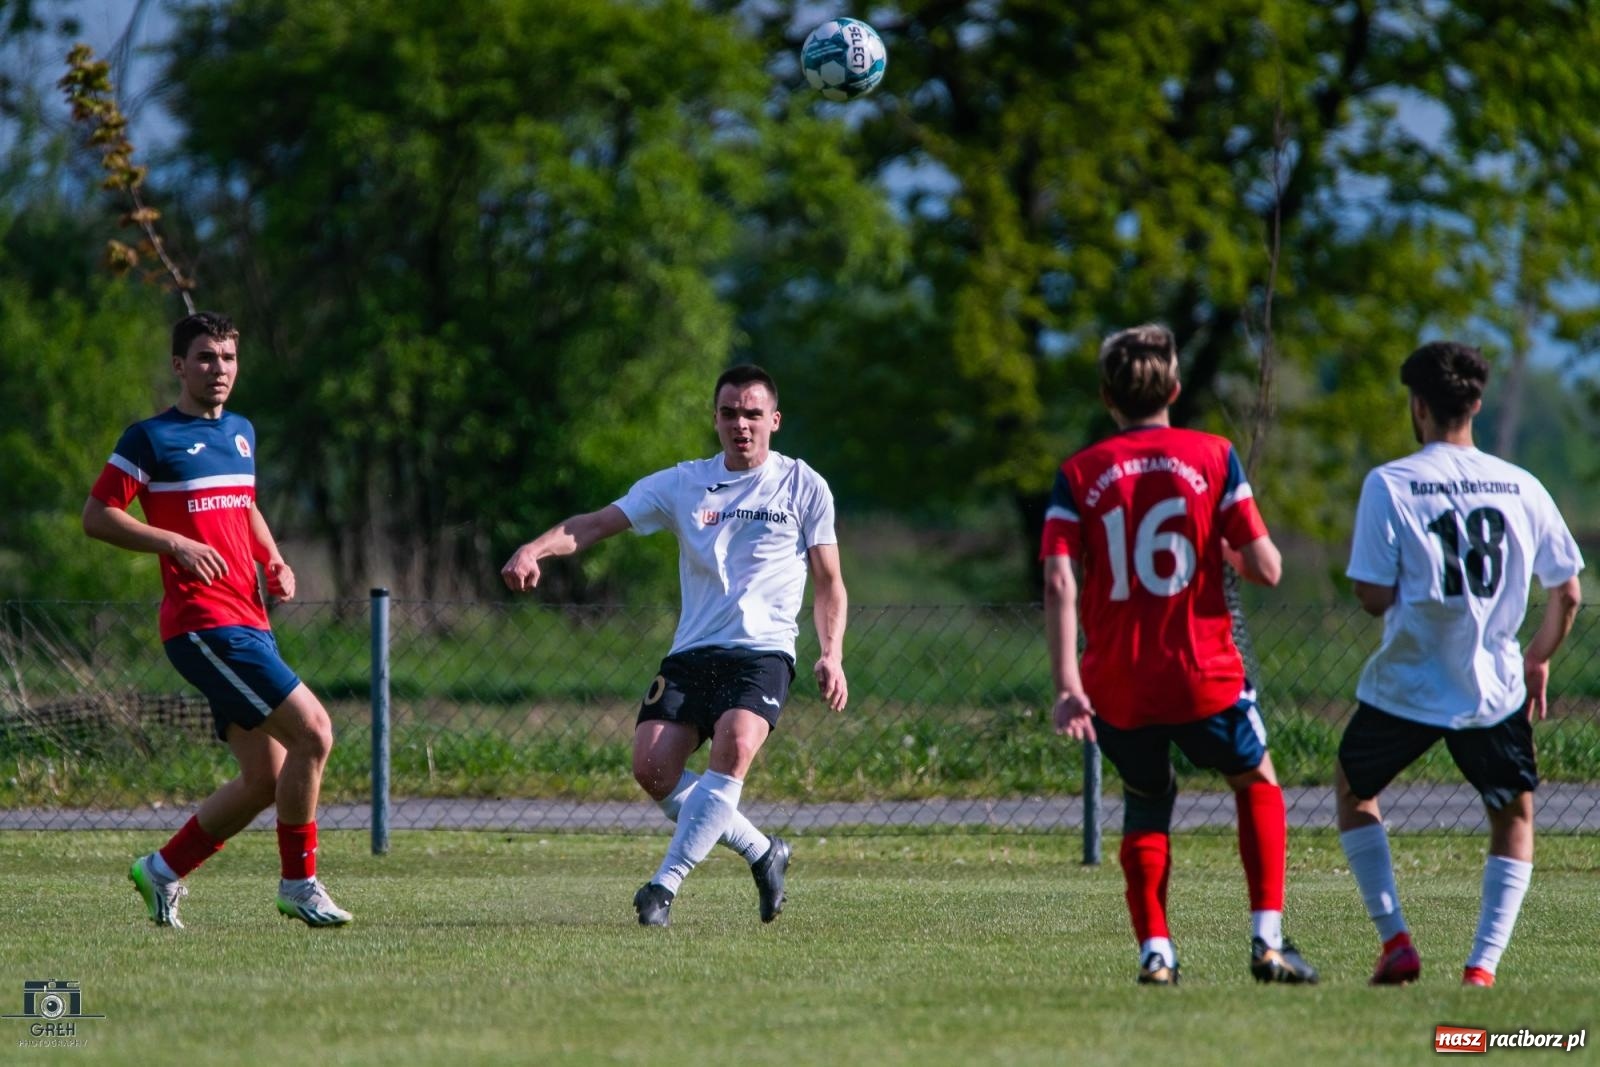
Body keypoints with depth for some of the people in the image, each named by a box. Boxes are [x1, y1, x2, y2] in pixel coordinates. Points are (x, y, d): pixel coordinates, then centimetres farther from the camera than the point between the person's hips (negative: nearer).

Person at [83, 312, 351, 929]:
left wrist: (273, 559, 14)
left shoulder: (241, 433, 19)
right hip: (203, 623, -8)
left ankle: (164, 870, 21)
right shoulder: (151, 439, -4)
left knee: (266, 778, 5)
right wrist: (176, 543, -17)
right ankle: (300, 884, -6)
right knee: (313, 732, -17)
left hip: (248, 621, 8)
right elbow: (96, 516, -5)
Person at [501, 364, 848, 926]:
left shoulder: (803, 487, 8)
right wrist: (534, 549, -16)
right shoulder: (683, 484, 10)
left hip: (763, 652, -3)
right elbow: (597, 522, 3)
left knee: (735, 744, -31)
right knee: (652, 767, -15)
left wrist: (832, 655, -3)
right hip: (692, 651, 3)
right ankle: (761, 852, 8)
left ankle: (665, 885, -29)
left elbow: (829, 582, 12)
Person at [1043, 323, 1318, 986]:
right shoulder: (1213, 457, -1)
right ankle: (1268, 941, 12)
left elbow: (1060, 584, -11)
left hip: (1117, 686, 1)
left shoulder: (1078, 475, 1)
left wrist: (1067, 682, -13)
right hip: (1204, 676, -1)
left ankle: (1154, 949, 8)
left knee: (1145, 804, 23)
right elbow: (1266, 568, -5)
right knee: (1256, 782, 23)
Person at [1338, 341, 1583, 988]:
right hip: (1496, 689, 2)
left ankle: (1395, 943, 14)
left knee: (1354, 791, 24)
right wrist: (1539, 660, 21)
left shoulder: (1389, 485, -10)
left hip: (1406, 686, -2)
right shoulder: (1522, 487, -1)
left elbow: (1374, 596, -13)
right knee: (1514, 816, 20)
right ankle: (1483, 965, 5)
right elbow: (1567, 593, 4)